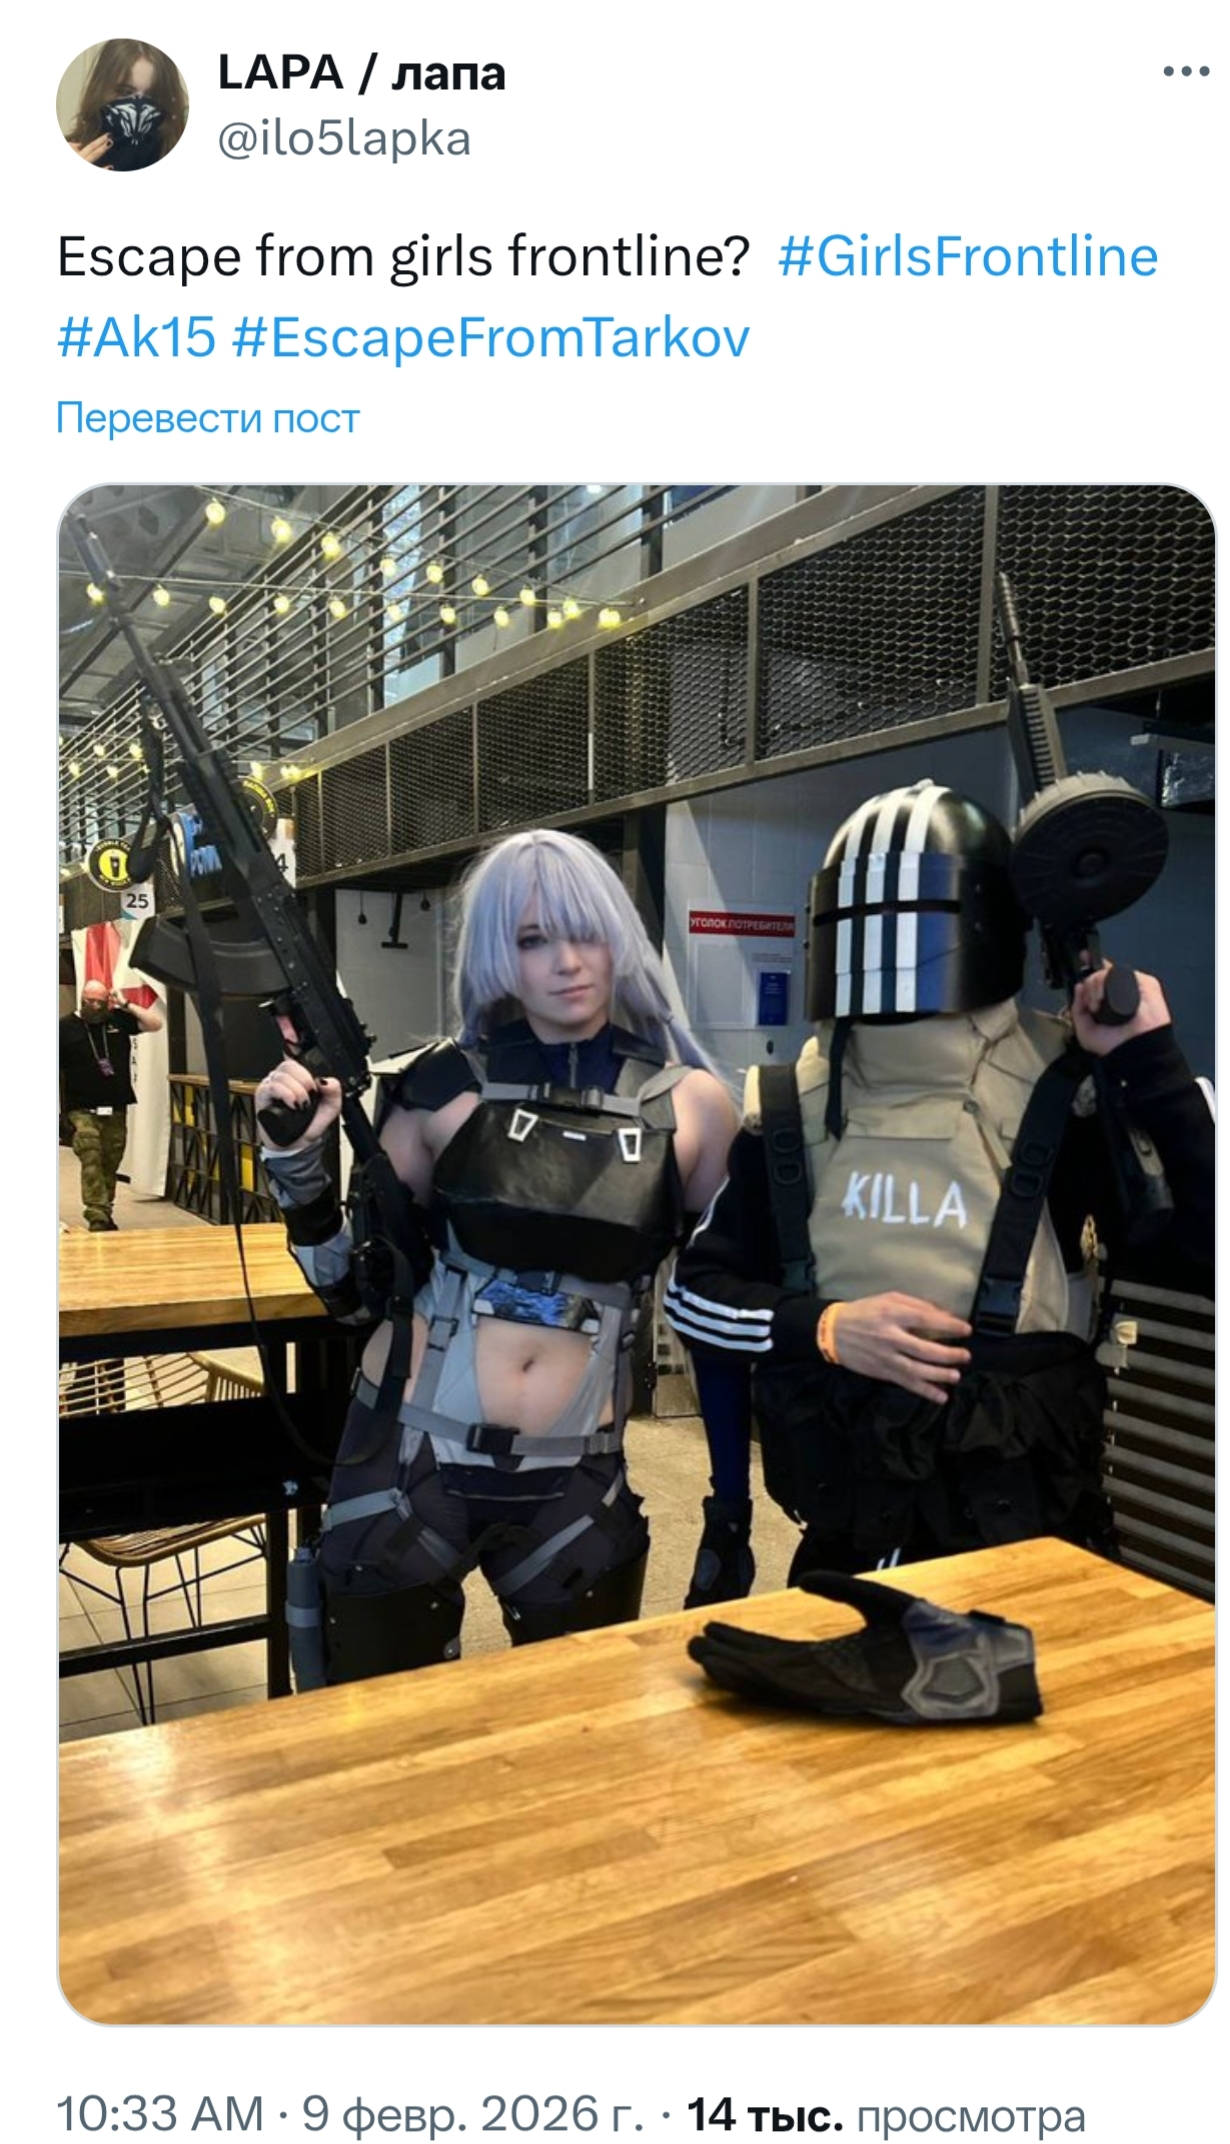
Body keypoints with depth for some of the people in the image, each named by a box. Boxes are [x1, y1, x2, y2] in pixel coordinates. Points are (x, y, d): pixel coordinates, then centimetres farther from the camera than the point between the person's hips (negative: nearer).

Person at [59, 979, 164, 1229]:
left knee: (110, 1164, 9)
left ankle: (105, 1213, 20)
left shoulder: (118, 1019, 6)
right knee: (91, 1162, -12)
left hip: (117, 1108, 3)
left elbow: (155, 1023, 2)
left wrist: (126, 1005, -5)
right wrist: (61, 1111, -4)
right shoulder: (66, 1027, -1)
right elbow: (57, 1072, -1)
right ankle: (97, 1217, -15)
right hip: (82, 1111, -3)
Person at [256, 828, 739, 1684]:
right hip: (408, 1461, 0)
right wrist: (298, 1159, -11)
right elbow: (357, 1290, 1)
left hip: (576, 1482, 1)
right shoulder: (445, 1086, -5)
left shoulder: (689, 1103, -4)